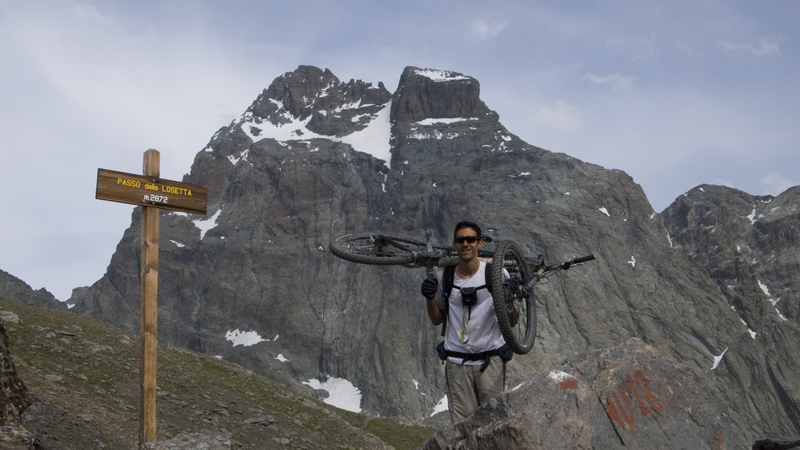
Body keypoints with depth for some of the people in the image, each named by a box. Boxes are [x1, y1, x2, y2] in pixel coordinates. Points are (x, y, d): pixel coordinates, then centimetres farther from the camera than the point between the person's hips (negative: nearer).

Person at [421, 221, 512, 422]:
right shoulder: (443, 276, 2)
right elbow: (437, 320, 13)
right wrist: (430, 298, -5)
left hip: (490, 359, -1)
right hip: (456, 362, 1)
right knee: (462, 425, 3)